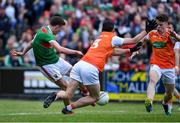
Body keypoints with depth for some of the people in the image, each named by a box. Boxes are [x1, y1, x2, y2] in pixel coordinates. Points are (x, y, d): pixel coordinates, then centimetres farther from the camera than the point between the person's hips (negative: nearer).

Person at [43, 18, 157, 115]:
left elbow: (111, 51, 41)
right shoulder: (112, 38, 7)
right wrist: (147, 31, 21)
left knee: (68, 95, 5)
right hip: (91, 68, -6)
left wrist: (130, 50, 46)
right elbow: (133, 40, 12)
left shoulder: (100, 38, 28)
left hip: (80, 64, 6)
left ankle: (56, 95, -27)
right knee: (95, 97, 13)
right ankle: (69, 107, -2)